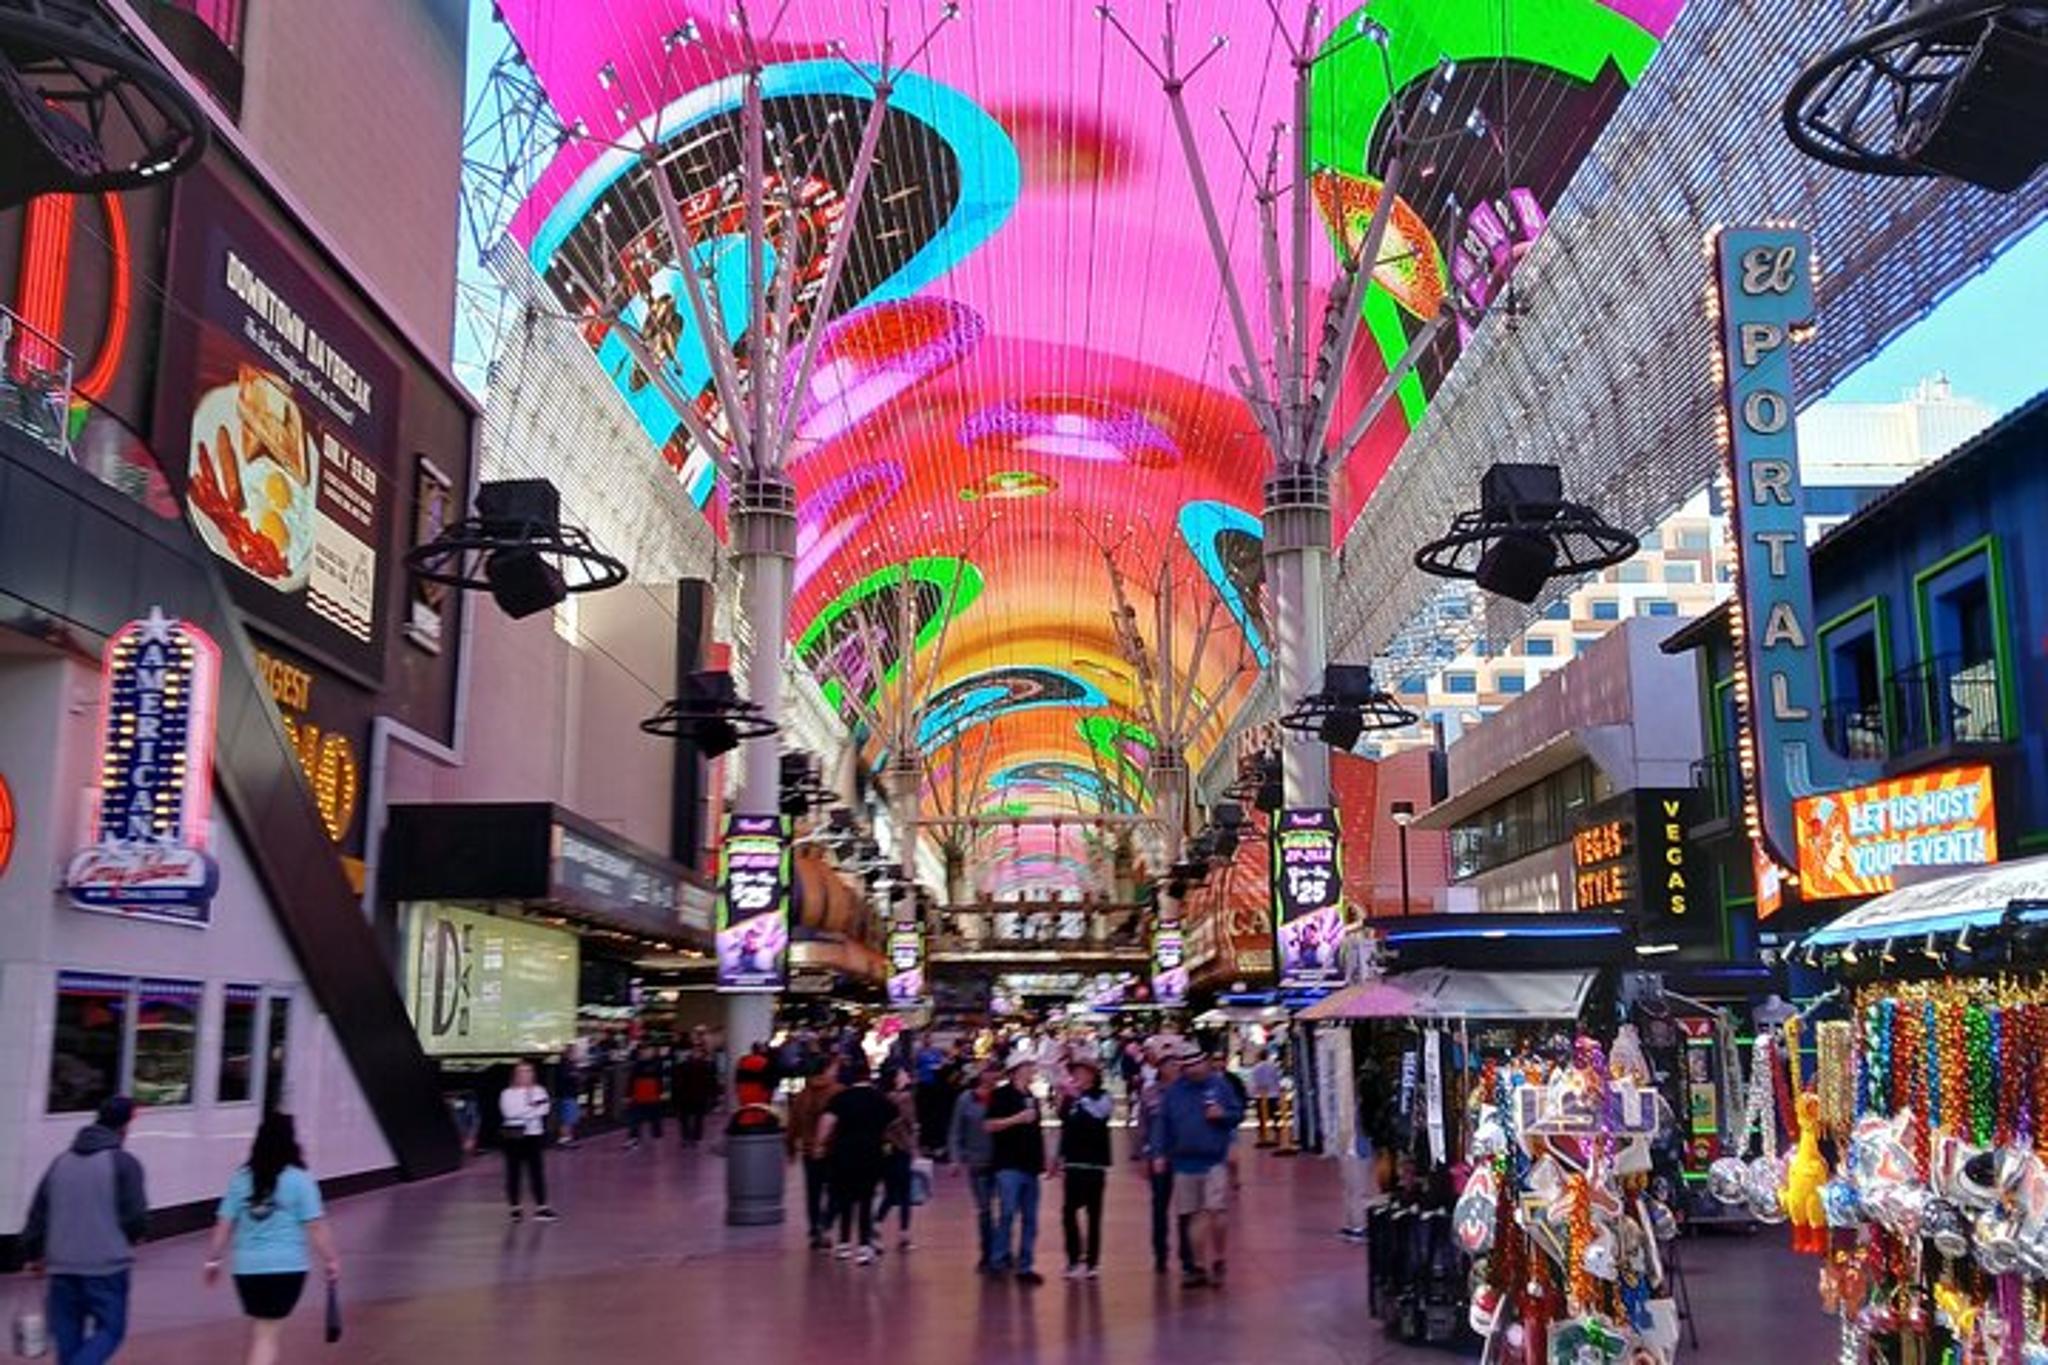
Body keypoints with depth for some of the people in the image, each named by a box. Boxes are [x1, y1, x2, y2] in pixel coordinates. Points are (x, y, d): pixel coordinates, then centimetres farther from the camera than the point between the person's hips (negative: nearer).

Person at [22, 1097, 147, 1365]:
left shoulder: (61, 1162, 11)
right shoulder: (124, 1163, -7)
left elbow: (38, 1213, 13)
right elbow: (136, 1215, -10)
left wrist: (33, 1253, 25)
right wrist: (129, 1240, 11)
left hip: (62, 1265, 5)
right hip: (107, 1265, -5)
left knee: (68, 1334, 14)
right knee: (110, 1328, 2)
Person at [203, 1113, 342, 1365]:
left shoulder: (241, 1180, 5)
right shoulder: (300, 1180, -7)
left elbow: (223, 1225, 5)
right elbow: (316, 1226, -8)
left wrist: (212, 1259, 13)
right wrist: (331, 1259, -2)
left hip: (247, 1267, 4)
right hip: (287, 1267, -4)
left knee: (261, 1332, 20)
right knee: (267, 1335, -1)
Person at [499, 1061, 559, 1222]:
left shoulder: (539, 1091, 6)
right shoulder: (507, 1093, -2)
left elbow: (542, 1110, -7)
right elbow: (510, 1112, -16)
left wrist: (523, 1111, -15)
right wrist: (531, 1108, -9)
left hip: (534, 1136, 2)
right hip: (513, 1136, -2)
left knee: (537, 1171, -1)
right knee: (513, 1173, 4)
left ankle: (541, 1206, 3)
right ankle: (515, 1207, 14)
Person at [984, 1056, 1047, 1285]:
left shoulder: (1032, 1098, 17)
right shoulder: (1002, 1094, -5)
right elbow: (989, 1125, -14)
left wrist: (1043, 1160, 19)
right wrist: (1017, 1118, -19)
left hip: (1030, 1165, 7)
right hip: (1009, 1165, -7)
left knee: (1030, 1219, 6)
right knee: (1009, 1213, -15)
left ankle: (1025, 1266, 12)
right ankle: (1000, 1259, -1)